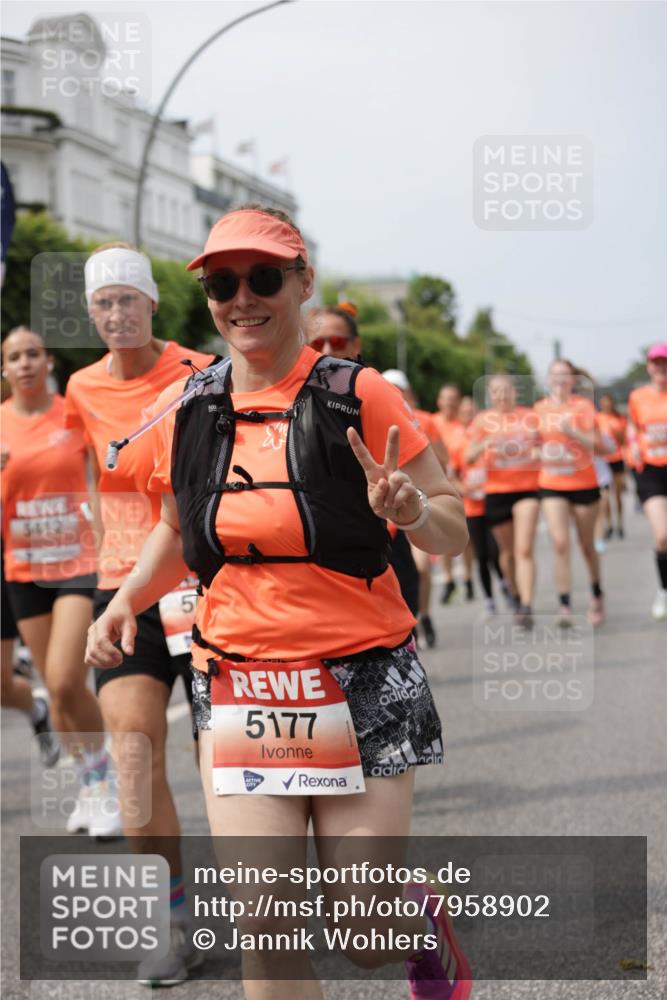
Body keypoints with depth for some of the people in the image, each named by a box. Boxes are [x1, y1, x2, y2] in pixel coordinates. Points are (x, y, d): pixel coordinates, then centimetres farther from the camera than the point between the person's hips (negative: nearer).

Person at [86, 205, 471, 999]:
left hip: (360, 683, -2)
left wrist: (411, 510, -25)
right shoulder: (187, 410, 4)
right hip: (236, 687, 3)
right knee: (265, 924, -8)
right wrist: (125, 601, 5)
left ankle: (422, 917, 39)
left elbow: (452, 532, -3)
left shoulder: (357, 395, -6)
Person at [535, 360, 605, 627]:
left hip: (584, 484, -1)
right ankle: (564, 605, -15)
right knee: (560, 544, -15)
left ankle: (596, 595, 35)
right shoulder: (539, 409, 4)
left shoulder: (583, 406, -6)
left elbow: (599, 447, -12)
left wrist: (573, 433, -25)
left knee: (587, 545, 11)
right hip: (551, 486, 1)